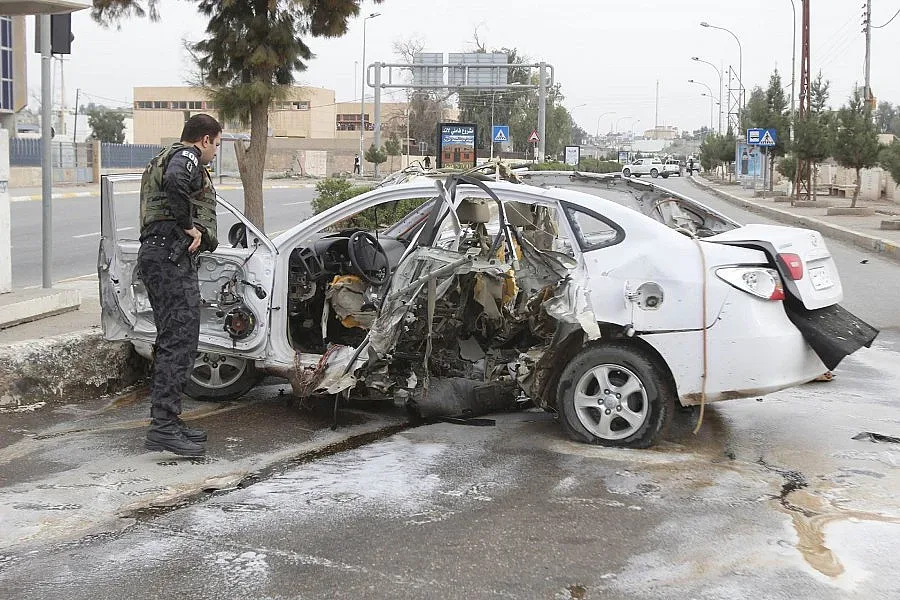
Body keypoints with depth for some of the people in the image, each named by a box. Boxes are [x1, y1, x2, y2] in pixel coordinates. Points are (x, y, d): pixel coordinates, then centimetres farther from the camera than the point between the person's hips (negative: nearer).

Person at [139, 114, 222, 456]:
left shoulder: (165, 158, 28)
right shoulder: (186, 156, -6)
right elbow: (175, 181, -29)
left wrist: (201, 235, 14)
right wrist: (190, 226, -20)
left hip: (155, 254, 11)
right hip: (172, 255, -11)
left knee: (170, 341, 15)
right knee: (180, 341, -13)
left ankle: (166, 421, 20)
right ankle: (163, 427, -16)